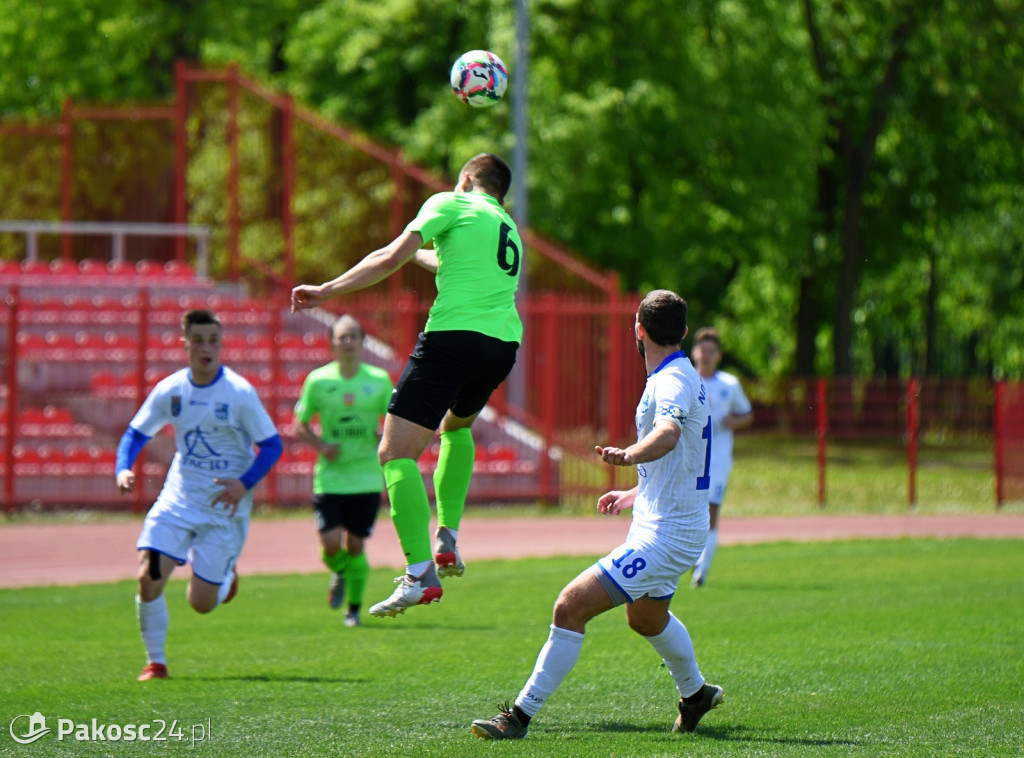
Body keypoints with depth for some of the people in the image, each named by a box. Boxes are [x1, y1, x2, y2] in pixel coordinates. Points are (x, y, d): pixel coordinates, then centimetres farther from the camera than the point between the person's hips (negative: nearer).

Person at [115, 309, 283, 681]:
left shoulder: (239, 393, -12)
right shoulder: (169, 390, -2)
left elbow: (272, 445, -6)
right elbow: (136, 434, 9)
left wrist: (244, 484, -21)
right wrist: (123, 469, -10)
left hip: (225, 507, -3)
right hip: (178, 499, 3)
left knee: (201, 603, -2)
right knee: (148, 577, -15)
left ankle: (226, 576, 34)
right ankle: (155, 662, 4)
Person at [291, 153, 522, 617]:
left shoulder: (452, 204, 6)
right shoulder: (509, 231, 26)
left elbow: (392, 257, -3)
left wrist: (326, 291, 3)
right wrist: (425, 256, 65)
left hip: (454, 334, -7)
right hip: (504, 342, 8)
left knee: (396, 453, -9)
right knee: (457, 425, 35)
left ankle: (420, 573, -24)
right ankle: (448, 539, 22)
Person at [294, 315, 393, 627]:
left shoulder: (379, 380, 0)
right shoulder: (318, 380, -1)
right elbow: (301, 425, 8)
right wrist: (322, 446, -9)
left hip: (366, 479, 0)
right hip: (329, 479, 0)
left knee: (355, 545, 0)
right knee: (330, 544, -10)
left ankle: (354, 609, 19)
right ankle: (340, 574, 26)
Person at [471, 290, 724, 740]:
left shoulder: (672, 380, -20)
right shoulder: (679, 376, 12)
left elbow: (668, 434, -43)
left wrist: (628, 455, -61)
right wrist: (635, 494, 33)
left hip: (665, 535, -11)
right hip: (663, 525, 11)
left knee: (572, 605, -17)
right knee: (646, 618, 36)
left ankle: (521, 716, -17)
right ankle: (695, 695, 58)